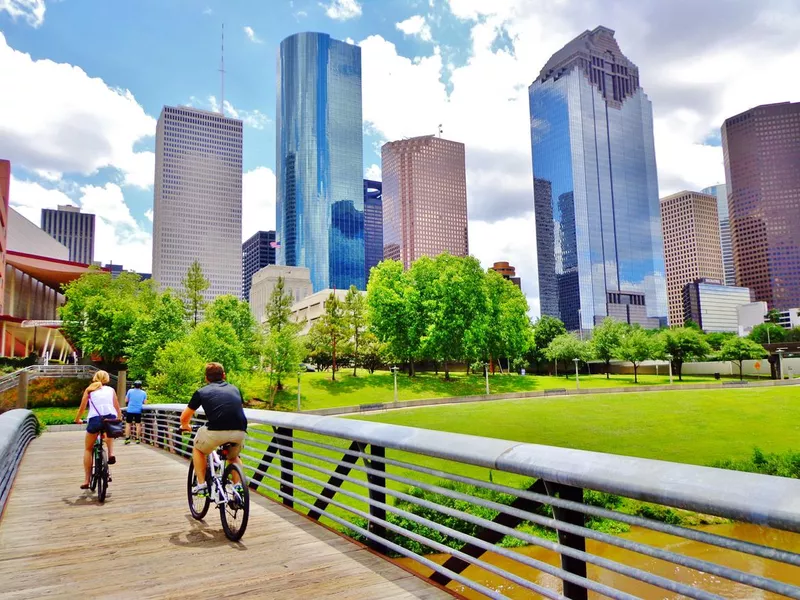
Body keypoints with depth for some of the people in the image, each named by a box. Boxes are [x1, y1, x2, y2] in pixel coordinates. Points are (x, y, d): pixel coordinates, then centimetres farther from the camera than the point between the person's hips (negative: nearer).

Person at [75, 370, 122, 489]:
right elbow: (117, 408, 17)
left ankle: (86, 480, 14)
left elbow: (82, 408, 16)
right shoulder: (111, 390, 20)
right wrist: (119, 419, 29)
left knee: (88, 449, 18)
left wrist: (77, 419, 32)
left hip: (95, 419, -1)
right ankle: (111, 454, 15)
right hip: (111, 418, 1)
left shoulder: (89, 390, 17)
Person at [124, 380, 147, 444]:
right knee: (138, 424, 8)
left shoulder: (130, 391, -2)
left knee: (128, 424, 8)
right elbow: (144, 402, 7)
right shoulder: (143, 393, 3)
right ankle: (137, 439, 8)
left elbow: (126, 400, 3)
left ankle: (127, 438, 4)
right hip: (138, 411, 1)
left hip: (130, 410, -1)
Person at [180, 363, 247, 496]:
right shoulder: (234, 389, 25)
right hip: (240, 432, 3)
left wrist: (185, 426, 49)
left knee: (198, 450, 30)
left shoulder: (202, 392, 18)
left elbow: (184, 417, 26)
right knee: (234, 457, 33)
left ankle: (201, 485, 23)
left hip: (216, 431, -3)